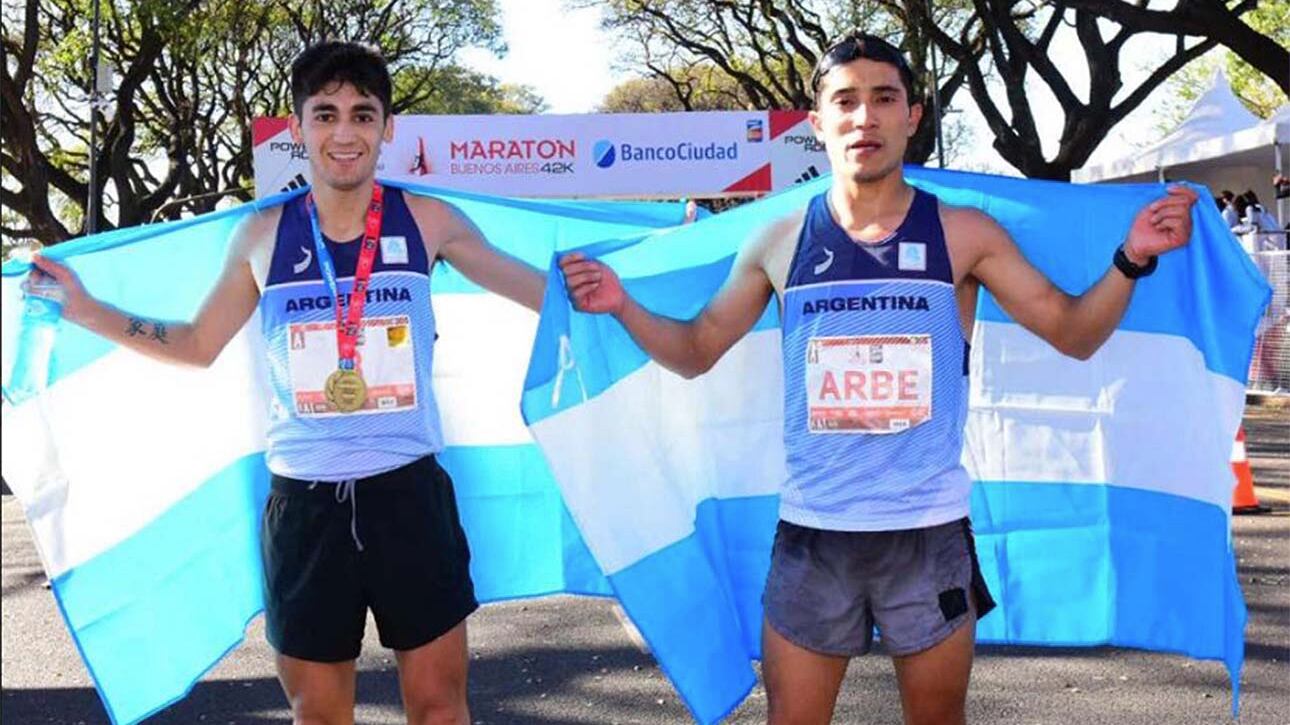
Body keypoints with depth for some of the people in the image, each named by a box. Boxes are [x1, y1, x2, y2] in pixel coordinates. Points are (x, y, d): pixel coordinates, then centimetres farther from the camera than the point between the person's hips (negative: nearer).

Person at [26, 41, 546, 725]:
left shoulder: (426, 221, -1)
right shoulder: (263, 236, 3)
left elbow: (539, 294, 8)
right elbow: (199, 345, 14)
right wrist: (89, 312, 6)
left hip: (408, 491, -1)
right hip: (303, 501, 1)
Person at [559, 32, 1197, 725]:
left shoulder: (962, 234, -1)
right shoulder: (779, 241, 3)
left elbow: (1074, 334, 2)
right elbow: (695, 352, 10)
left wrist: (1131, 259, -13)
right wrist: (622, 305, -5)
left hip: (930, 531, 0)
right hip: (811, 532, 1)